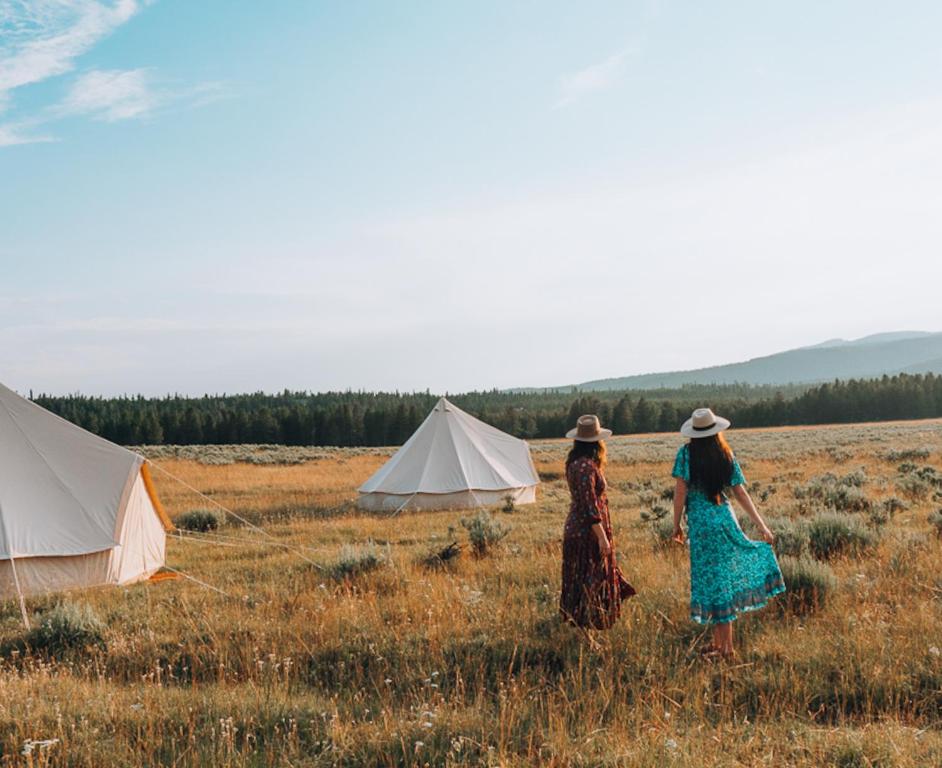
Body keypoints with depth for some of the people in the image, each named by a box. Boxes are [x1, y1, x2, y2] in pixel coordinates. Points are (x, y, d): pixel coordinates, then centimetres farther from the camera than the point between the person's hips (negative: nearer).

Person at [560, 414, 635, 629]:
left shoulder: (575, 462, 7)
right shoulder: (586, 467, -23)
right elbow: (590, 506, -24)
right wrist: (602, 537, -22)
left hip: (576, 527, 10)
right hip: (588, 531, -10)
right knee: (590, 579, 0)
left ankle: (578, 620, 25)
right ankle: (587, 624, 8)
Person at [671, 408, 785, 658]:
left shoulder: (687, 454, -7)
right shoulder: (726, 456, 3)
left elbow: (680, 491, -11)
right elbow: (741, 493, 3)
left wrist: (676, 525, -2)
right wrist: (761, 526, 7)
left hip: (701, 522, -4)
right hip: (725, 517, 4)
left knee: (713, 581, 1)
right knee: (724, 579, 12)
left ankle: (723, 645, 6)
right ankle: (721, 643, 18)